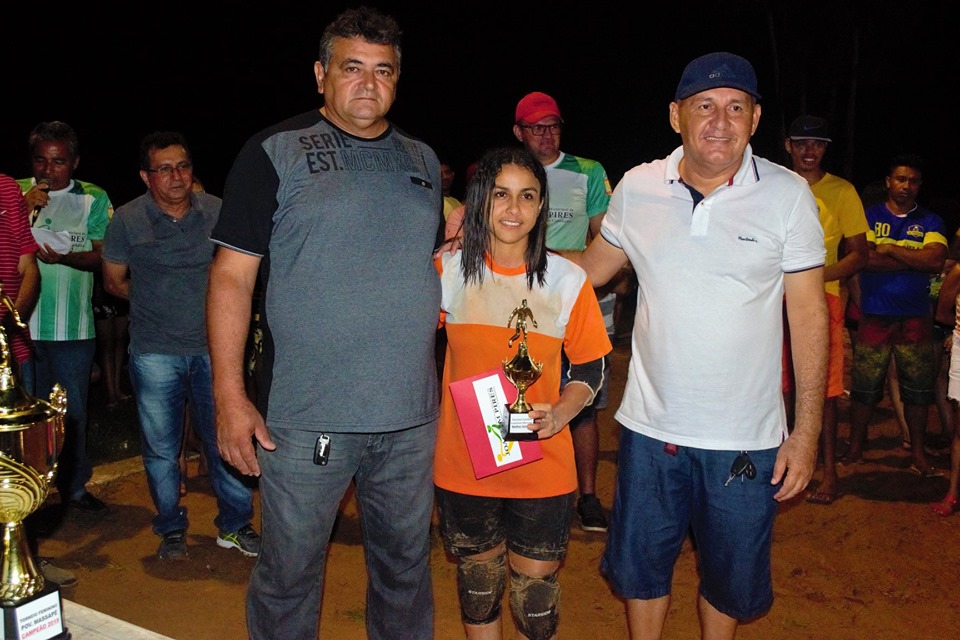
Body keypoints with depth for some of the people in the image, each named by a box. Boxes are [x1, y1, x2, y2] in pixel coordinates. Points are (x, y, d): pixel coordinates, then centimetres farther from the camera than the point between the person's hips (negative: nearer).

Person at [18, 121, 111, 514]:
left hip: (73, 327, -1)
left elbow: (102, 256, -1)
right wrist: (21, 209, -13)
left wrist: (66, 257, -20)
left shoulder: (94, 198, 4)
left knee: (74, 409, 8)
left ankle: (74, 485, 21)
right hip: (22, 323, 1)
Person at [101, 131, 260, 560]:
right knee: (161, 449, 9)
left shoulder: (217, 212, 2)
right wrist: (156, 302, 6)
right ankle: (171, 530, 27)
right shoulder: (127, 220, -1)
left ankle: (234, 526, 21)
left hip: (213, 348, 1)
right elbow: (113, 281, 11)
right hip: (155, 353, 0)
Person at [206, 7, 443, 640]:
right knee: (288, 574, 9)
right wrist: (230, 395, -11)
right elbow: (232, 276, -5)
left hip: (412, 417, 4)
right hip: (304, 418, -3)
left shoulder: (422, 160, 11)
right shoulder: (275, 152, -2)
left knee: (407, 566, 17)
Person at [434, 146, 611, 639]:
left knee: (536, 595, 10)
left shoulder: (568, 281, -5)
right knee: (477, 590, 18)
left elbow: (590, 369, 2)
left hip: (543, 469, -1)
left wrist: (559, 414, -15)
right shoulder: (449, 272, -3)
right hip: (464, 466, 1)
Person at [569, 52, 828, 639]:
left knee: (732, 579, 17)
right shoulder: (636, 188, -2)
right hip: (651, 426, 2)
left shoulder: (788, 194, -7)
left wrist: (806, 432, -7)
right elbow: (592, 268, 12)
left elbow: (809, 313, -5)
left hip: (747, 437, -1)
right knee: (640, 567, 17)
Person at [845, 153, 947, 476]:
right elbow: (863, 258, -12)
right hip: (874, 316, -2)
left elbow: (936, 261, -9)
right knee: (864, 388, 2)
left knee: (918, 389, 7)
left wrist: (889, 249, -11)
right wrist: (915, 260, -10)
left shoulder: (930, 222, 9)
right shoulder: (869, 216, 6)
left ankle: (918, 452, 20)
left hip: (916, 318, 2)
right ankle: (855, 448, 16)